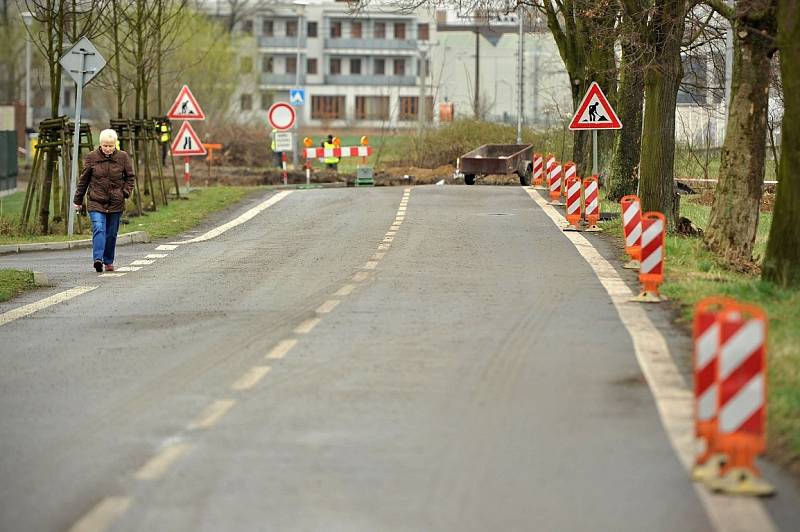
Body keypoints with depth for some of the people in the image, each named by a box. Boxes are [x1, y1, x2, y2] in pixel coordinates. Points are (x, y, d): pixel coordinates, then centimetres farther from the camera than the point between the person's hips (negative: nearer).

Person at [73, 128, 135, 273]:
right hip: (96, 202, -2)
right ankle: (98, 259, -28)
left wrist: (126, 192, -6)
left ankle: (108, 261, 22)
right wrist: (77, 200, 11)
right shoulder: (92, 157, -1)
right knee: (99, 229, -19)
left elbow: (130, 177, 11)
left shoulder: (123, 157, 1)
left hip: (116, 204, 2)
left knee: (111, 234, 8)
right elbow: (83, 179, 7)